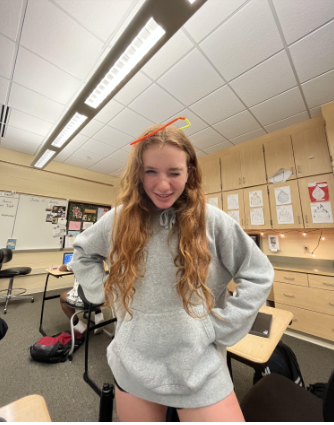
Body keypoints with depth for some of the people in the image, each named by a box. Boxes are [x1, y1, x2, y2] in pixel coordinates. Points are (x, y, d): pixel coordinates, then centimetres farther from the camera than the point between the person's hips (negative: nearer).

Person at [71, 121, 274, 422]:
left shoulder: (212, 220, -15)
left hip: (198, 367, -1)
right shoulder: (120, 219, -8)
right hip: (133, 364, 3)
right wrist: (103, 291, -2)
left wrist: (220, 327, -10)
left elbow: (259, 275, -5)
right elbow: (82, 252, 10)